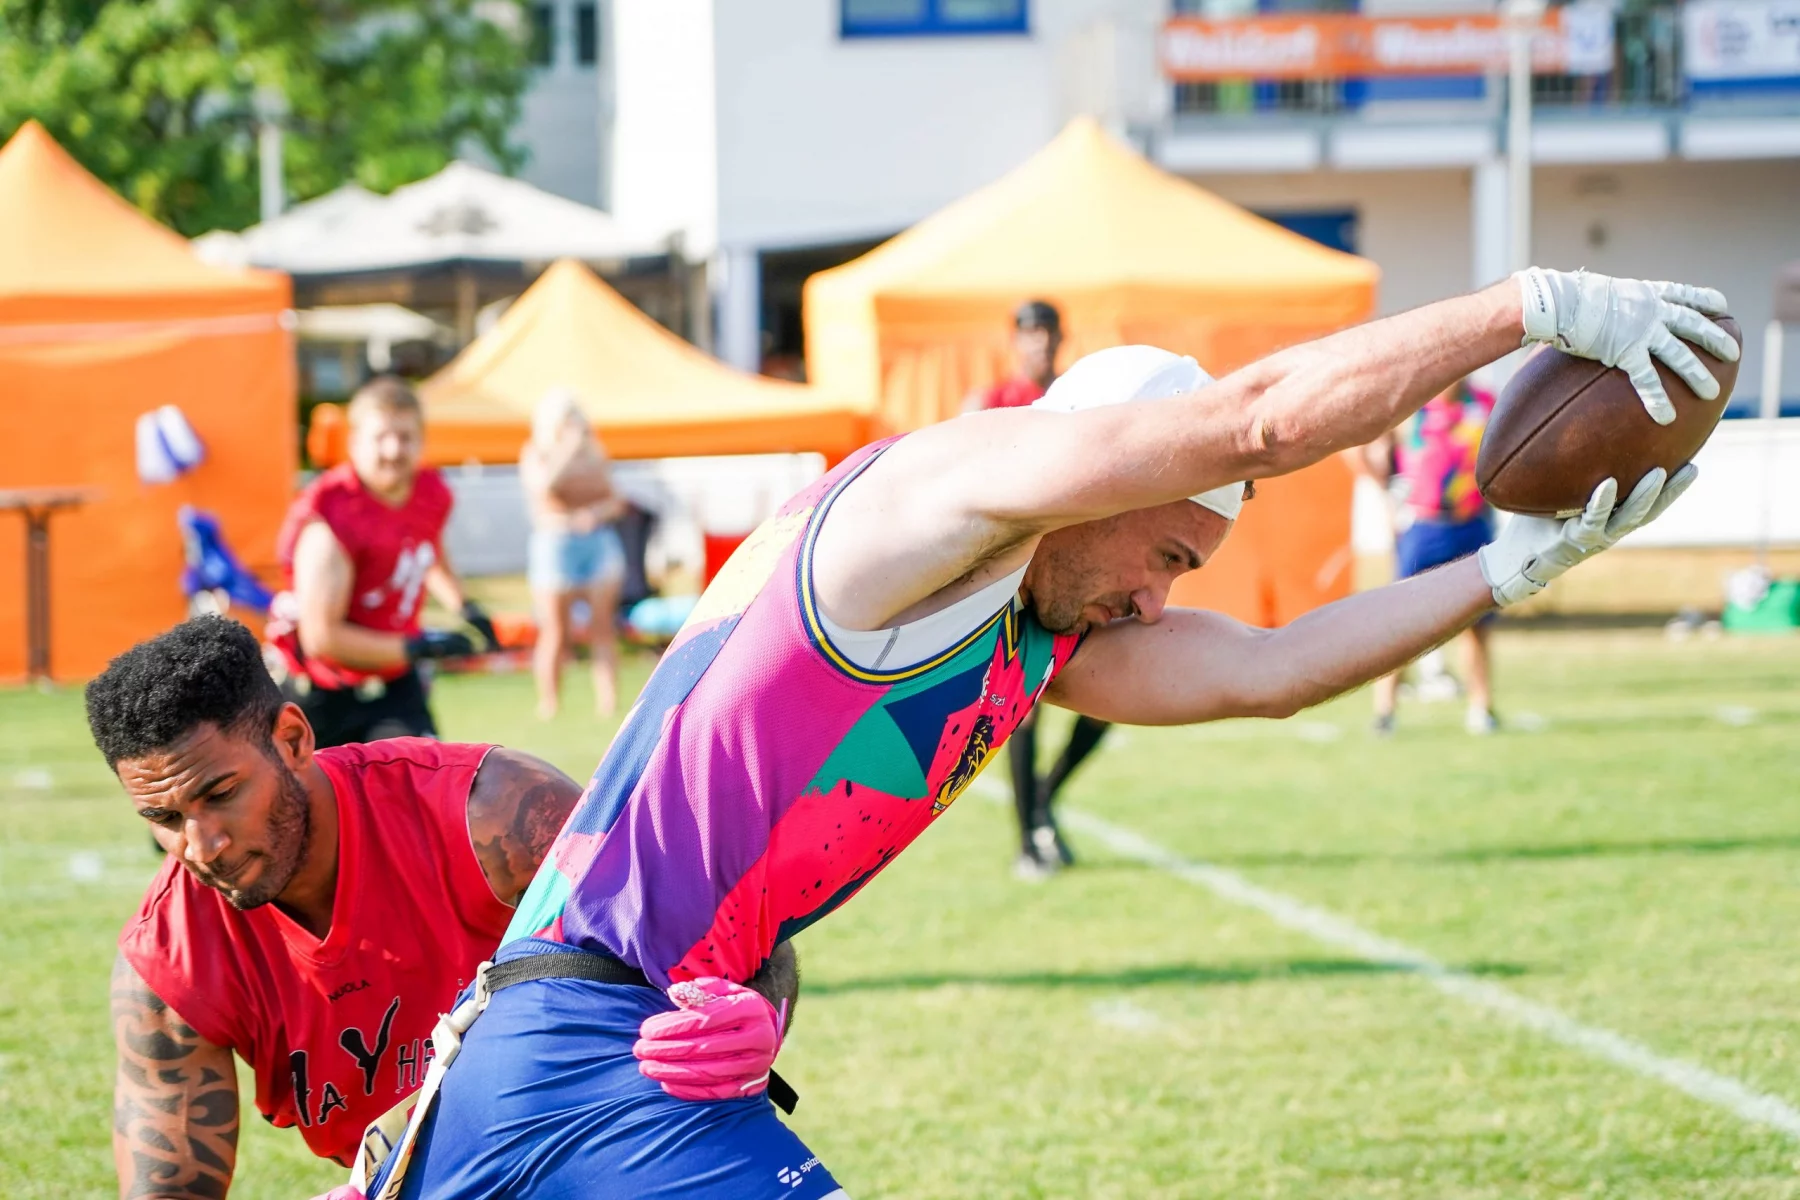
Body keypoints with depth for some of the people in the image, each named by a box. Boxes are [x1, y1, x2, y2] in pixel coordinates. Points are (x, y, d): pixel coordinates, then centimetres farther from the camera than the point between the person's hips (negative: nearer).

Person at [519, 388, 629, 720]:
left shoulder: (593, 453, 12)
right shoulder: (535, 454, 1)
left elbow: (615, 501, 11)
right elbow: (542, 486, -19)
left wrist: (597, 512, -10)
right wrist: (567, 450, -21)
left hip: (598, 540, 3)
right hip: (554, 543, -3)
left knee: (603, 628, -2)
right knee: (554, 633, -5)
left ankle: (607, 701, -4)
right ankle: (549, 706, 0)